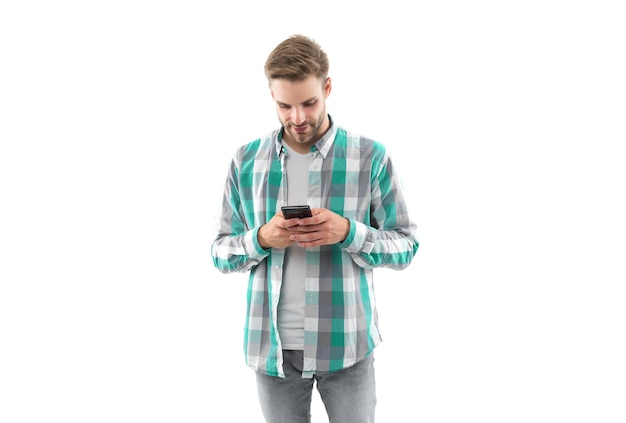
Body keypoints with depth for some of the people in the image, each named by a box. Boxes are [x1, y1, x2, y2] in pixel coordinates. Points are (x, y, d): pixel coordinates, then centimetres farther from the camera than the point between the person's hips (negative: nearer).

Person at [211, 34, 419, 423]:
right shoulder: (247, 160, 1)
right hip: (273, 344, 2)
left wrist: (348, 232, -20)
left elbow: (406, 246, -2)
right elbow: (221, 253, 5)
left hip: (347, 343, -1)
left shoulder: (371, 157, -6)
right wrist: (262, 239, -16)